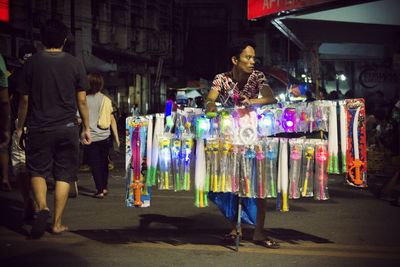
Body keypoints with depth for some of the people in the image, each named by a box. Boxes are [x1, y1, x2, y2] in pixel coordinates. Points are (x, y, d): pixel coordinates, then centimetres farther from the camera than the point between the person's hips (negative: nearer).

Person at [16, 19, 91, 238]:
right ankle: (57, 223, 9)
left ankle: (42, 207, -12)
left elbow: (24, 99, 1)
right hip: (67, 128, 0)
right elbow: (82, 100, 0)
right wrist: (86, 128, 10)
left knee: (37, 171, 12)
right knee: (63, 175, 8)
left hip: (39, 128, 0)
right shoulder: (75, 64, -2)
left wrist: (20, 127, 12)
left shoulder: (32, 63, -2)